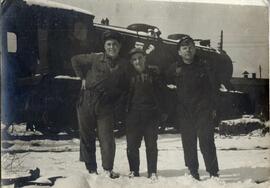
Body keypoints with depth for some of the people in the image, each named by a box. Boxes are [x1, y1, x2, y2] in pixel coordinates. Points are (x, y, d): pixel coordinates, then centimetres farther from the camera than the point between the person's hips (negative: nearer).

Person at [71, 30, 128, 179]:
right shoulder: (95, 58, 1)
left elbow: (124, 87, 11)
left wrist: (114, 100, 0)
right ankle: (91, 169, 20)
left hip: (105, 107, 0)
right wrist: (82, 78, 7)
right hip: (86, 102, 0)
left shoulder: (123, 65, 5)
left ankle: (108, 169, 8)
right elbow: (75, 60, 13)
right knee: (87, 137, 7)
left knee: (107, 138, -6)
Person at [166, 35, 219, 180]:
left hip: (203, 110, -2)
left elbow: (213, 87, 6)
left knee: (206, 141, -7)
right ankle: (193, 171, 16)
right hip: (184, 112, 2)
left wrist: (213, 107, 2)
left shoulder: (204, 65, 3)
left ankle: (213, 172, 0)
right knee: (188, 144, 6)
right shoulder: (174, 68, 6)